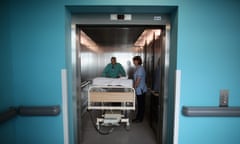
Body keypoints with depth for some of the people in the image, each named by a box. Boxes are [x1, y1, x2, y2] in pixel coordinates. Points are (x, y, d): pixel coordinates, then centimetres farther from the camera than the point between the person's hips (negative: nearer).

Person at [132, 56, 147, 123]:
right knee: (140, 104, 16)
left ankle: (139, 119, 15)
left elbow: (138, 80, -21)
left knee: (141, 104, 2)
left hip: (140, 90, -9)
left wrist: (134, 87, -12)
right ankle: (138, 117, 27)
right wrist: (135, 87, 13)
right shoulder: (137, 68, 13)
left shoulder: (140, 69, -17)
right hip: (139, 90, 9)